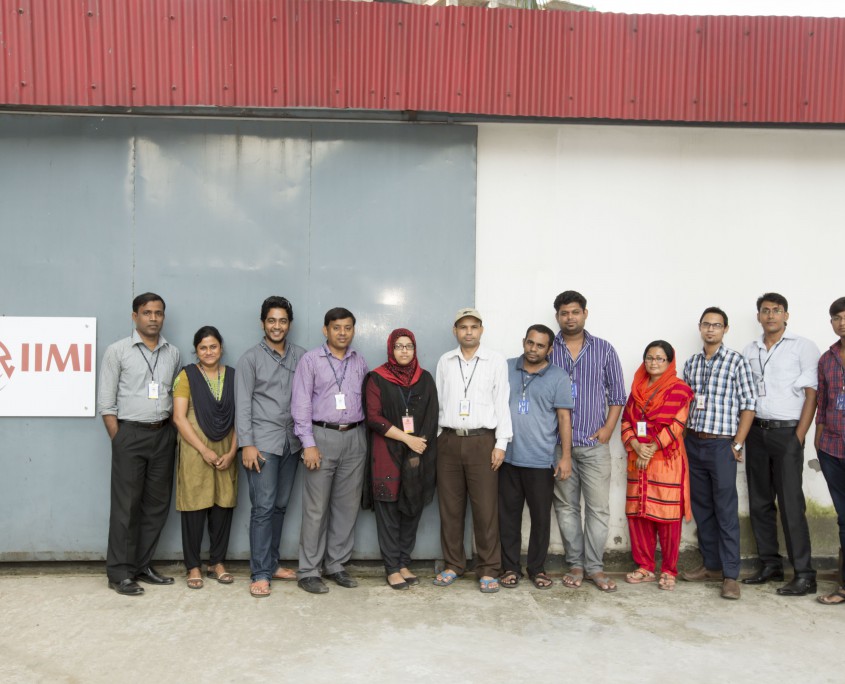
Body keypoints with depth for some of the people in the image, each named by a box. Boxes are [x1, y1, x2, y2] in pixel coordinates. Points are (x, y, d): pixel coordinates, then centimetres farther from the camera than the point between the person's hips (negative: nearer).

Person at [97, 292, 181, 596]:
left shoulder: (173, 353, 8)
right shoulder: (117, 351, -2)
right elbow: (106, 402, -3)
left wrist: (172, 432, 4)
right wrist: (118, 440, -7)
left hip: (164, 435, 4)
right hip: (131, 433, -4)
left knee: (157, 504, 8)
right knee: (126, 505, 0)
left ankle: (142, 565, 21)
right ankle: (119, 572, 10)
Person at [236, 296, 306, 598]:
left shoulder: (300, 356, 8)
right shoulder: (251, 358, -1)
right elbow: (243, 404, -4)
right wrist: (247, 444, -10)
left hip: (291, 441, 4)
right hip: (263, 441, -4)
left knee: (280, 505, 10)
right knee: (263, 506, -4)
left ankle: (271, 563, 22)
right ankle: (260, 573, 3)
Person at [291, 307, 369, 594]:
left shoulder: (360, 362, 12)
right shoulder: (310, 360, -1)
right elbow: (301, 403, -5)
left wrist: (367, 438, 4)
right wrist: (308, 444, -12)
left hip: (354, 437, 4)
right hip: (322, 436, -4)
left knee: (347, 505, 8)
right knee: (316, 508, -1)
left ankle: (336, 565, 20)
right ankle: (308, 571, 9)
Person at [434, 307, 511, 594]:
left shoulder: (496, 360, 2)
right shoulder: (444, 362, 10)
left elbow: (501, 402, 0)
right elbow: (438, 401, 12)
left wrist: (501, 443, -6)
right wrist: (433, 439, 7)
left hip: (482, 441, -2)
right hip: (449, 440, 3)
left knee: (486, 508, -1)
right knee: (450, 506, 7)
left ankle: (488, 570, 10)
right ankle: (453, 564, 20)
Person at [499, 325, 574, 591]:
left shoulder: (558, 377, -1)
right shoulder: (506, 368, 5)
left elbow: (564, 418, -2)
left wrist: (566, 456, -7)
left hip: (541, 461, -2)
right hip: (507, 458, 2)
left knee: (541, 517, 7)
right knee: (508, 515, 8)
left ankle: (537, 568, 22)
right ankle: (510, 567, 21)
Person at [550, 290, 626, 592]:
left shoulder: (604, 349, 4)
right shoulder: (547, 349, 3)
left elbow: (617, 393, 7)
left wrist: (608, 428, -3)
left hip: (595, 443, 0)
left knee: (598, 507, 1)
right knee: (566, 506, 8)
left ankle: (594, 566, 14)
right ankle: (575, 564, 20)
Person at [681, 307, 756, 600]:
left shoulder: (737, 362, -4)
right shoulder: (691, 363, 10)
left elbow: (748, 404, -5)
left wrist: (737, 444, -8)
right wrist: (683, 438, 6)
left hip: (721, 444, -5)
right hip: (693, 443, 5)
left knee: (726, 511, -3)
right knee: (701, 507, 11)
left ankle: (730, 575, 4)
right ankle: (711, 565, 23)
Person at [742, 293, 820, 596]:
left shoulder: (802, 347, -2)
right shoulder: (749, 351, 12)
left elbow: (812, 395, -5)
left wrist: (798, 437, -11)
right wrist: (743, 433, 4)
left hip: (787, 433, -5)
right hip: (756, 433, 5)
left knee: (791, 504, -6)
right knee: (759, 502, 8)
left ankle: (804, 575, 1)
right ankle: (770, 565, 19)